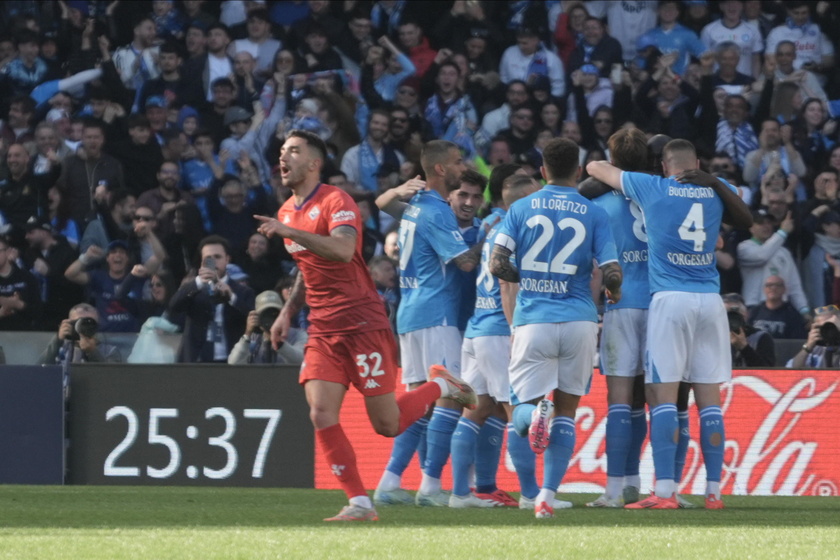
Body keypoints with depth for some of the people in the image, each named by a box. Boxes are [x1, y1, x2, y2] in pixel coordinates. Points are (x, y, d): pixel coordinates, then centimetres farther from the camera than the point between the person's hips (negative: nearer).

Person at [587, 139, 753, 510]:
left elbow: (595, 168, 14)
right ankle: (713, 491, 6)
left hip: (670, 299, -3)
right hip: (710, 301, 3)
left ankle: (665, 491, -12)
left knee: (663, 396, -4)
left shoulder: (652, 188, 0)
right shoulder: (717, 190, 9)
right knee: (709, 399, 6)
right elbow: (746, 222, 33)